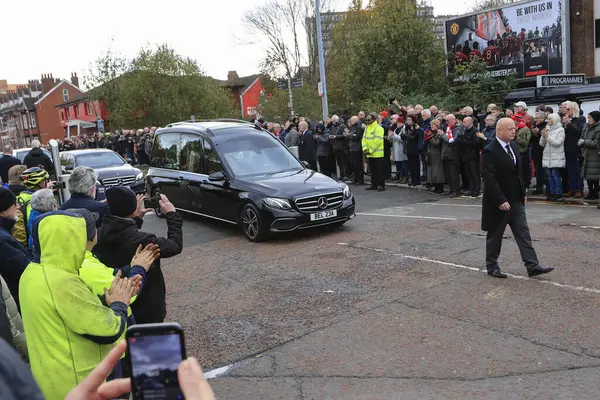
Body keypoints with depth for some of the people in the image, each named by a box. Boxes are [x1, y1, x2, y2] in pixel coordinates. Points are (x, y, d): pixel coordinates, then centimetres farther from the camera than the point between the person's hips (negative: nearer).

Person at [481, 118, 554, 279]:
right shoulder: (490, 151, -18)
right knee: (495, 235, 6)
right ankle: (491, 267, 19)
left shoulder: (514, 146, 8)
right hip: (498, 202, -7)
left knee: (523, 233, 5)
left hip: (516, 200, 8)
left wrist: (523, 193, 14)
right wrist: (501, 201, -25)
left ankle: (532, 266, 8)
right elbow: (489, 179, -23)